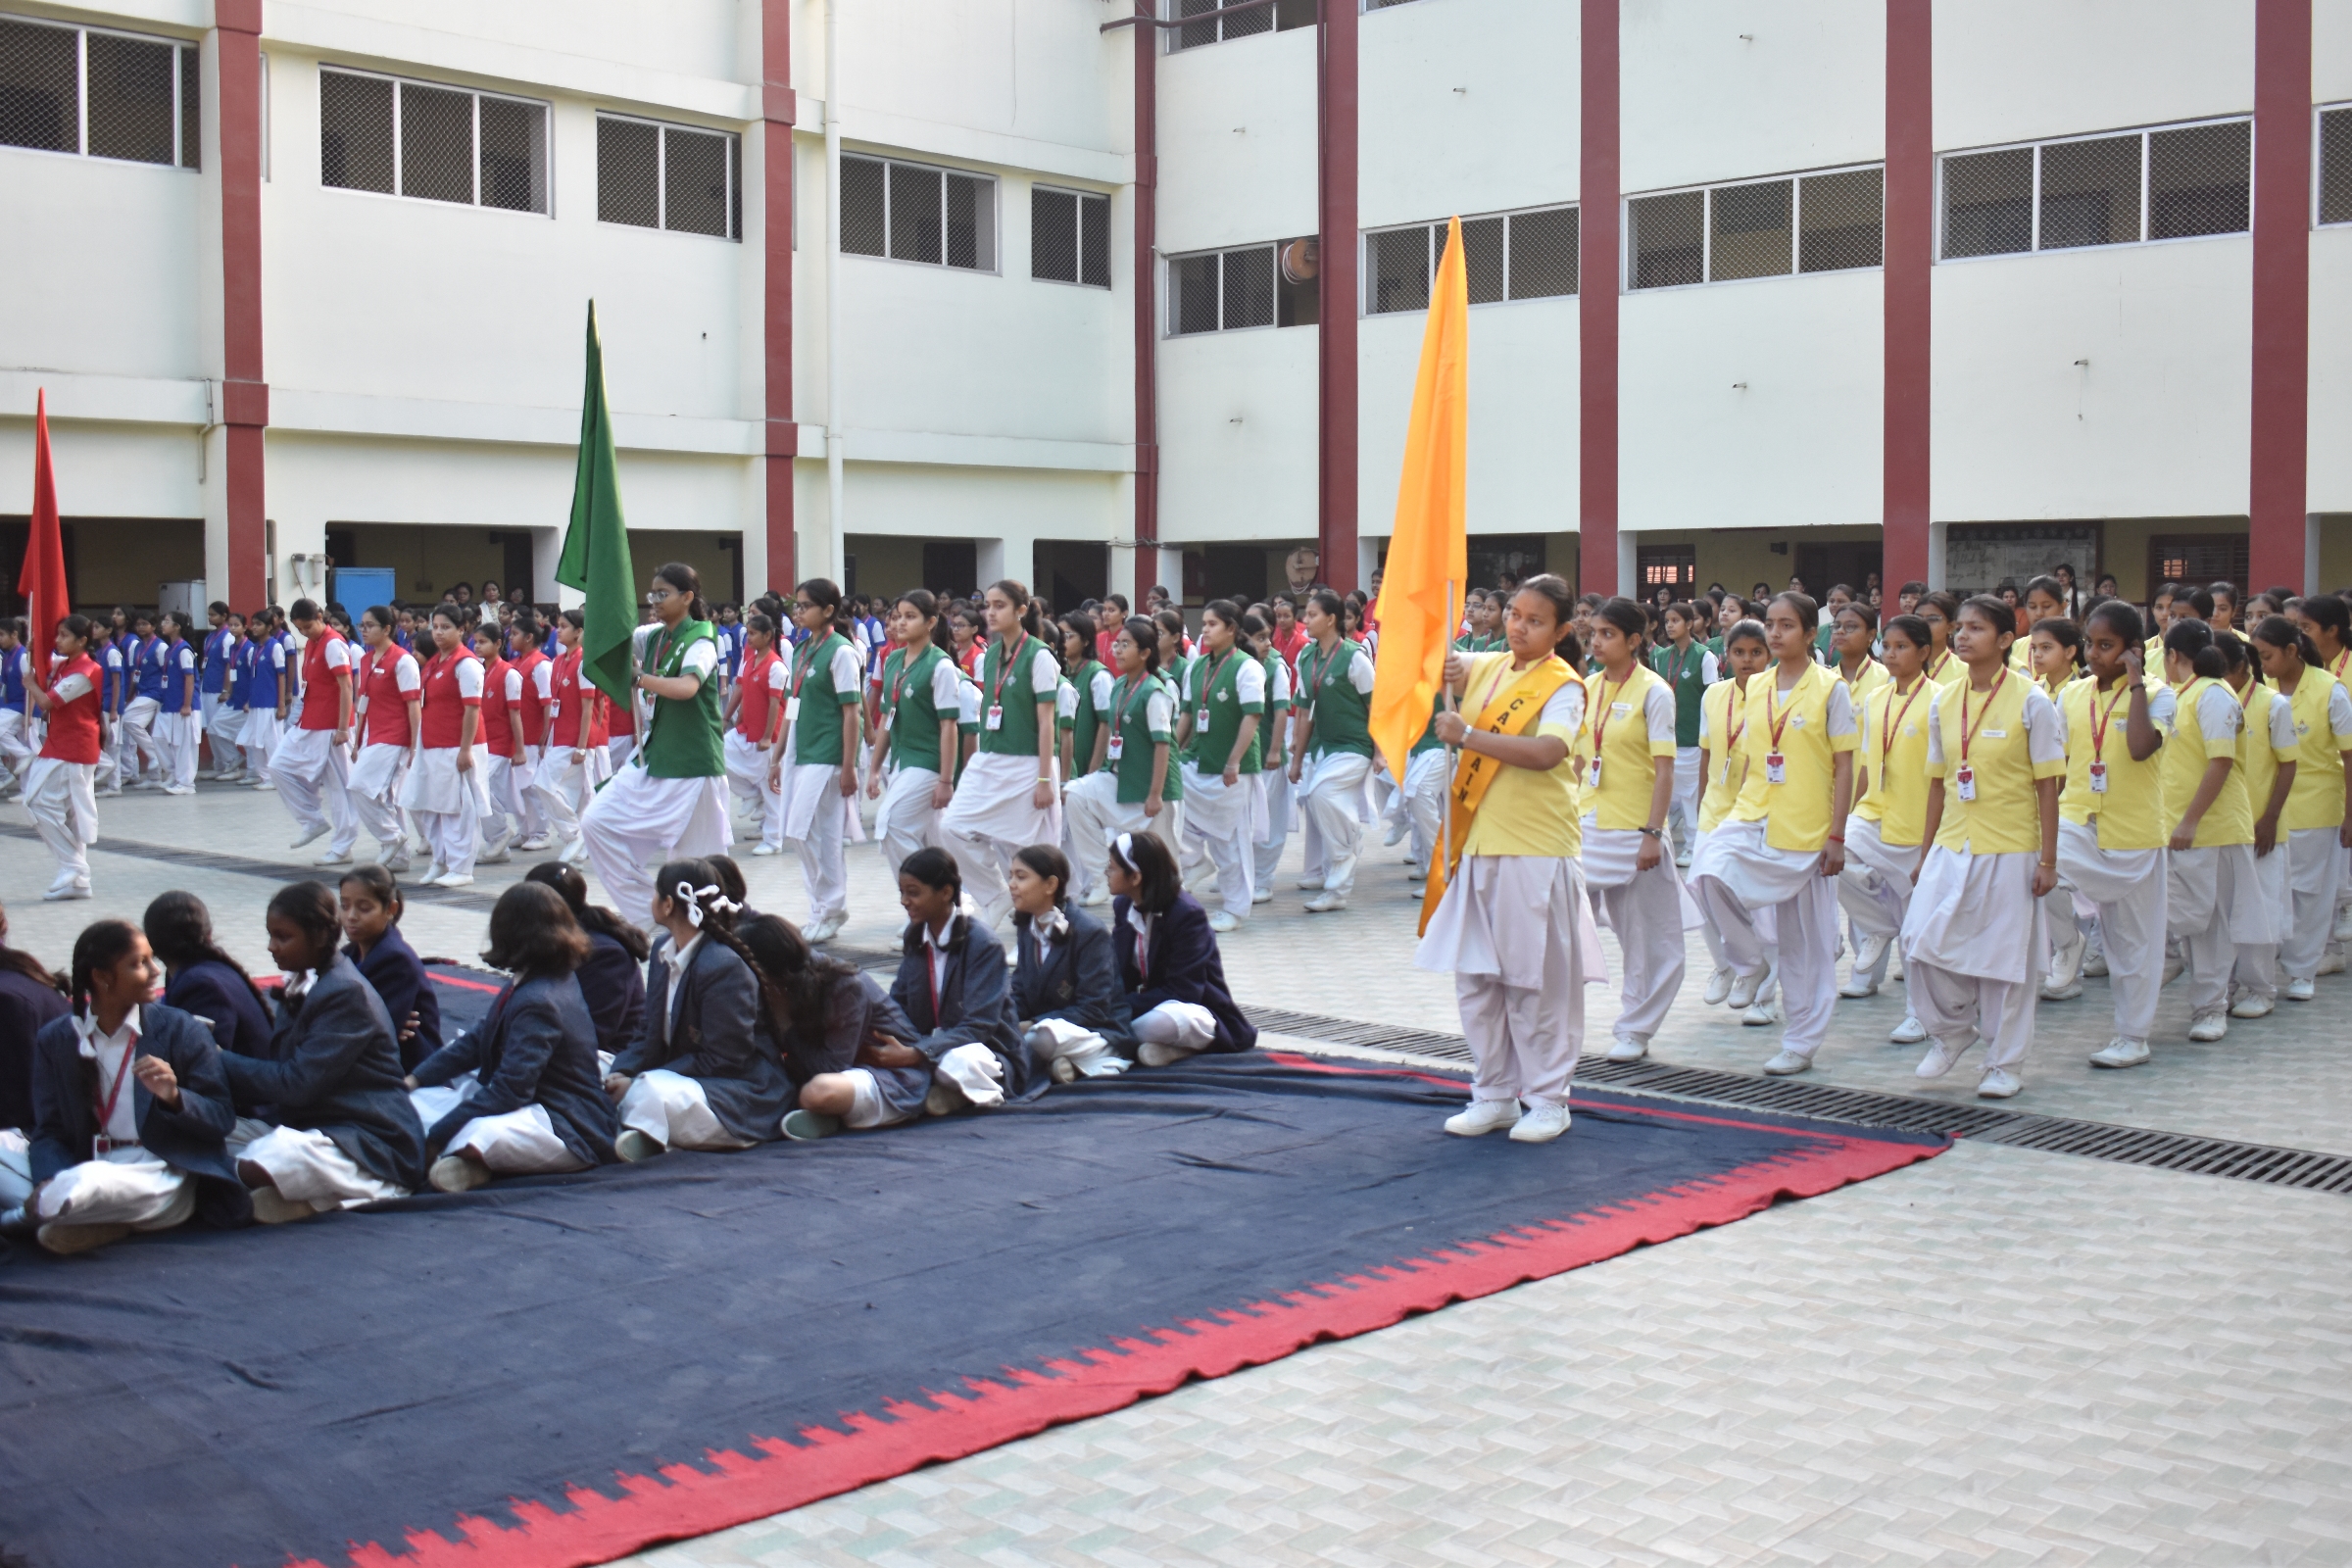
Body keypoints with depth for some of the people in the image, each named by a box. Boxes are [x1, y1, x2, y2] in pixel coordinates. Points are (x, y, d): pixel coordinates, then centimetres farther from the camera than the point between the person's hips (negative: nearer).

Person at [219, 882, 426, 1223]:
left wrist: (222, 1062, -8)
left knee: (257, 1167, -34)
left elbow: (296, 1083, -18)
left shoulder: (346, 993, -15)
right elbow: (277, 1064, 15)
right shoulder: (301, 985, 13)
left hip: (373, 1142, -10)